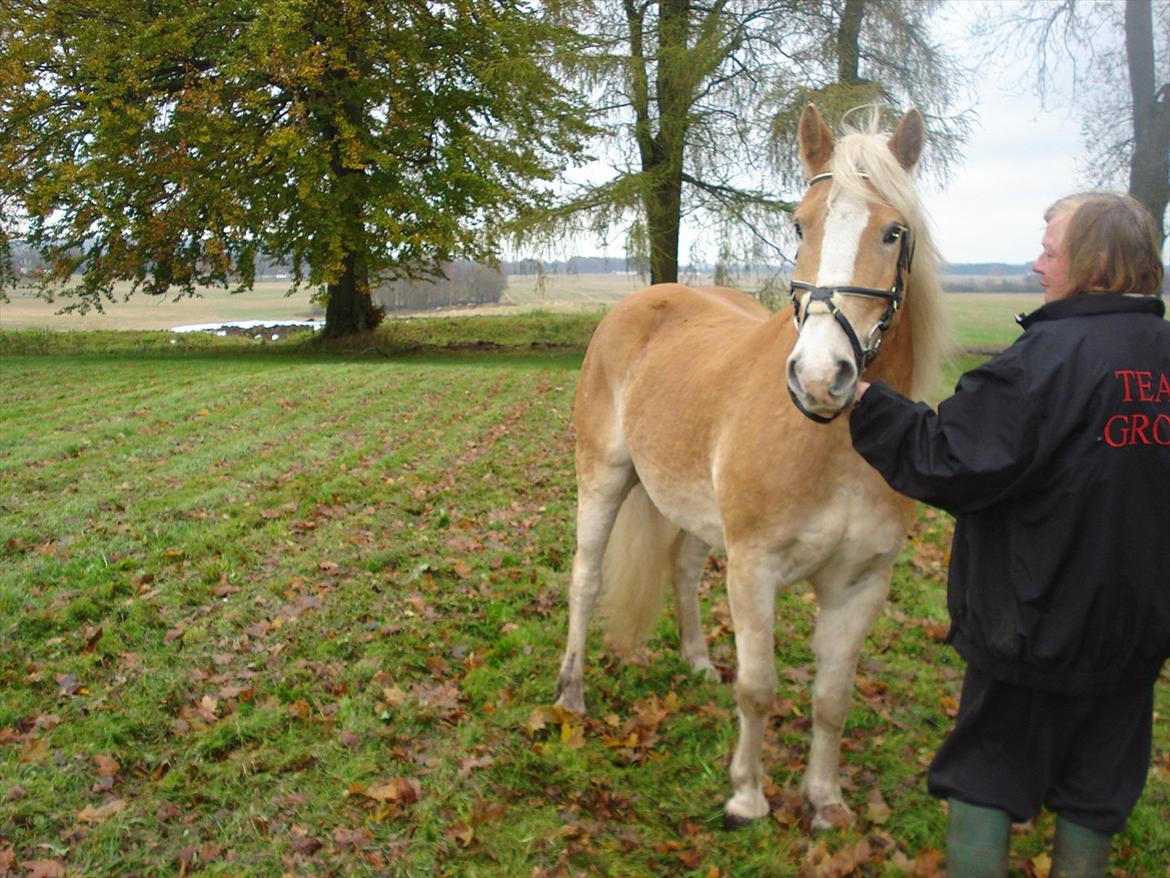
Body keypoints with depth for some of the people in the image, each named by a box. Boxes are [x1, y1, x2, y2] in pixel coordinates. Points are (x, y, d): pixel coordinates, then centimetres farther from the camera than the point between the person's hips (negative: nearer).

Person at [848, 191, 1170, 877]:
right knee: (1096, 796, 19)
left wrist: (865, 403, -17)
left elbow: (948, 466, -24)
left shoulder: (1050, 356, -21)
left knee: (986, 776, 11)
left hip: (1036, 624, -6)